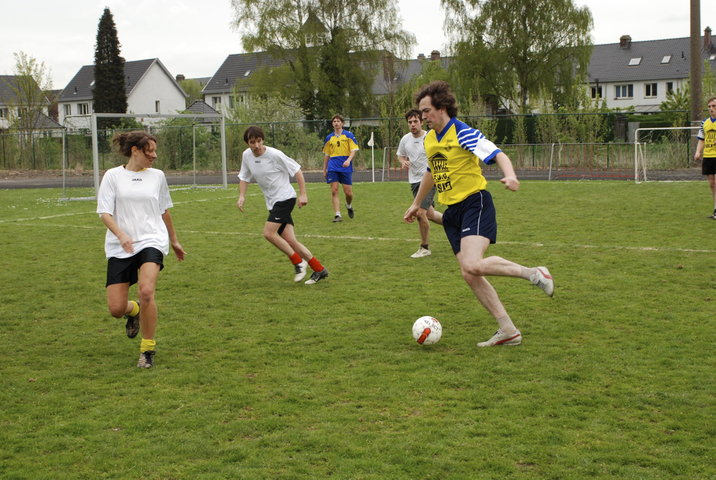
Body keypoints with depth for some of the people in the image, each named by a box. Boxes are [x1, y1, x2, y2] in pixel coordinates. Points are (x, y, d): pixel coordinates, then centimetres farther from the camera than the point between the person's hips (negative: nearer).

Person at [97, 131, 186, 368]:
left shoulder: (157, 176, 9)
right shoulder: (113, 176, 1)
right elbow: (105, 212, -5)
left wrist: (174, 241, 28)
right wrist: (121, 234, -23)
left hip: (152, 241, 0)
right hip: (119, 247, 0)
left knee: (146, 292, -26)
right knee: (116, 309, -4)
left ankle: (148, 349, -8)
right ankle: (134, 310, 36)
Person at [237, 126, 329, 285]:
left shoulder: (274, 154, -17)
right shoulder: (246, 155, 1)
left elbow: (296, 170, -10)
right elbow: (244, 177, 15)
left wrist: (303, 194, -14)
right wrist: (242, 196, -1)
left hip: (285, 198, -7)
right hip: (272, 202, 7)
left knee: (268, 233, -19)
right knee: (289, 240, 0)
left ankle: (298, 262, -6)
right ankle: (319, 269, 7)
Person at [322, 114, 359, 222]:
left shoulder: (348, 135, 3)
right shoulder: (329, 137, 11)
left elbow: (354, 150, -2)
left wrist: (348, 160, -20)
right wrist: (324, 169, 16)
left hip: (346, 167, -2)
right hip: (333, 168, 2)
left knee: (348, 192, 0)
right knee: (334, 191, -8)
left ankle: (349, 206, 33)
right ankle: (337, 215, -5)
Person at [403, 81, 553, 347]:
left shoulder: (463, 133, -12)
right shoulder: (429, 139, 13)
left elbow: (498, 155, -22)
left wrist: (509, 175, -42)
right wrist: (416, 203, 39)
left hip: (475, 203, -8)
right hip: (452, 211, 8)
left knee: (472, 265, -28)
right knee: (470, 276, 0)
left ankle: (534, 274, -7)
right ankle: (508, 330, 9)